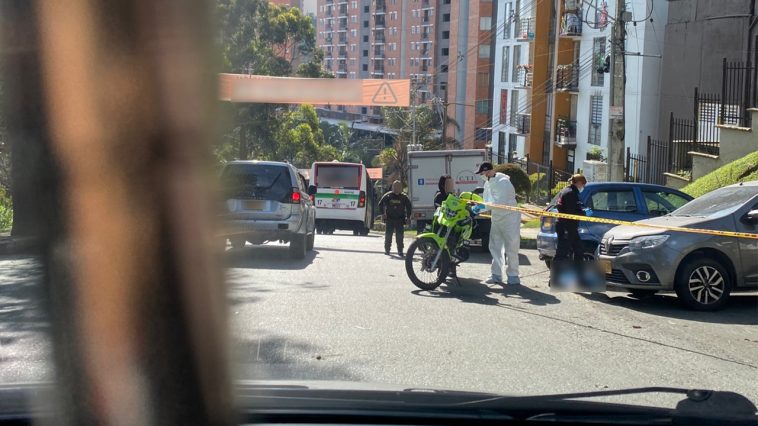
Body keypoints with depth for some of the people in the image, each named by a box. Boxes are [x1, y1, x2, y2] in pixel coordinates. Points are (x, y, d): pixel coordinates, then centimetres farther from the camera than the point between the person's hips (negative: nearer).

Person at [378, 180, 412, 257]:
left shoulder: (404, 197, 3)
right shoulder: (388, 196, 0)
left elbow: (408, 206, 12)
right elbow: (380, 204, 8)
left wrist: (408, 217, 6)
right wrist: (383, 214, 0)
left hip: (400, 219, 0)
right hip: (389, 219, 0)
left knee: (399, 236, -1)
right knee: (388, 235, 4)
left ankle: (400, 251, 5)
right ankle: (387, 250, 14)